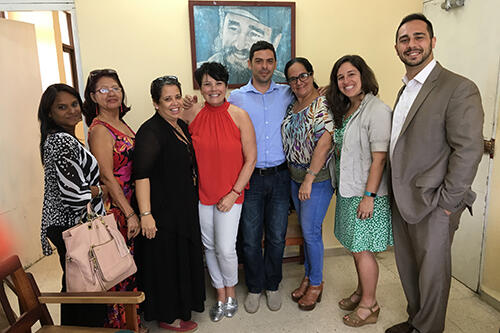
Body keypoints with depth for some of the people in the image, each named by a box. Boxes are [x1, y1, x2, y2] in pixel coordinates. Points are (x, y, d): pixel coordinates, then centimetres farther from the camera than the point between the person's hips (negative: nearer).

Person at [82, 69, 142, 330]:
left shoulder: (122, 124, 10)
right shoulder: (99, 130, -15)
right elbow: (106, 177, -19)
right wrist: (130, 213, -17)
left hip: (128, 203, 8)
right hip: (114, 207, -8)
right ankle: (121, 321, 22)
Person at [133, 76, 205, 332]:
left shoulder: (182, 126, 9)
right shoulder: (150, 131, -17)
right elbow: (141, 174, -24)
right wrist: (146, 214, -29)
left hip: (186, 208, 9)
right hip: (163, 211, -9)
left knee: (184, 257, 20)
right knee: (165, 260, 5)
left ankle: (182, 306, 40)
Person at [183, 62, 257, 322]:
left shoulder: (239, 116, -8)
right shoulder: (191, 115, -2)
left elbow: (250, 158, -7)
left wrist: (233, 193, -9)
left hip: (230, 195, -2)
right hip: (201, 193, 3)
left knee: (225, 249, -3)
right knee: (209, 247, 12)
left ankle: (231, 293, 28)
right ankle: (220, 296, 35)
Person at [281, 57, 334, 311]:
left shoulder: (322, 104, -14)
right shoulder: (292, 106, 10)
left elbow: (324, 142, -21)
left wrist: (309, 179, -21)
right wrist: (296, 176, 9)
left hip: (317, 177, -7)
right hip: (295, 176, 7)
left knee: (310, 231, 0)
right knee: (305, 229, 16)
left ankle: (316, 283, 20)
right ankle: (308, 276, 33)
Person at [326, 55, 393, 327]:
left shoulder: (377, 110, -16)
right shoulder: (344, 110, 11)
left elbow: (379, 158, -19)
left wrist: (369, 196, -20)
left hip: (366, 193, -8)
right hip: (347, 191, 8)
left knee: (362, 250, 3)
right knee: (355, 247, 18)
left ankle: (369, 306, 21)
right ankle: (361, 292, 37)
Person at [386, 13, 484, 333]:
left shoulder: (459, 88, -13)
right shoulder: (405, 89, 12)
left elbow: (469, 149, -17)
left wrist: (447, 202, -16)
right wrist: (397, 194, 9)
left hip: (432, 205, -7)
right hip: (402, 200, 8)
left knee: (431, 274, 11)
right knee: (408, 268, 21)